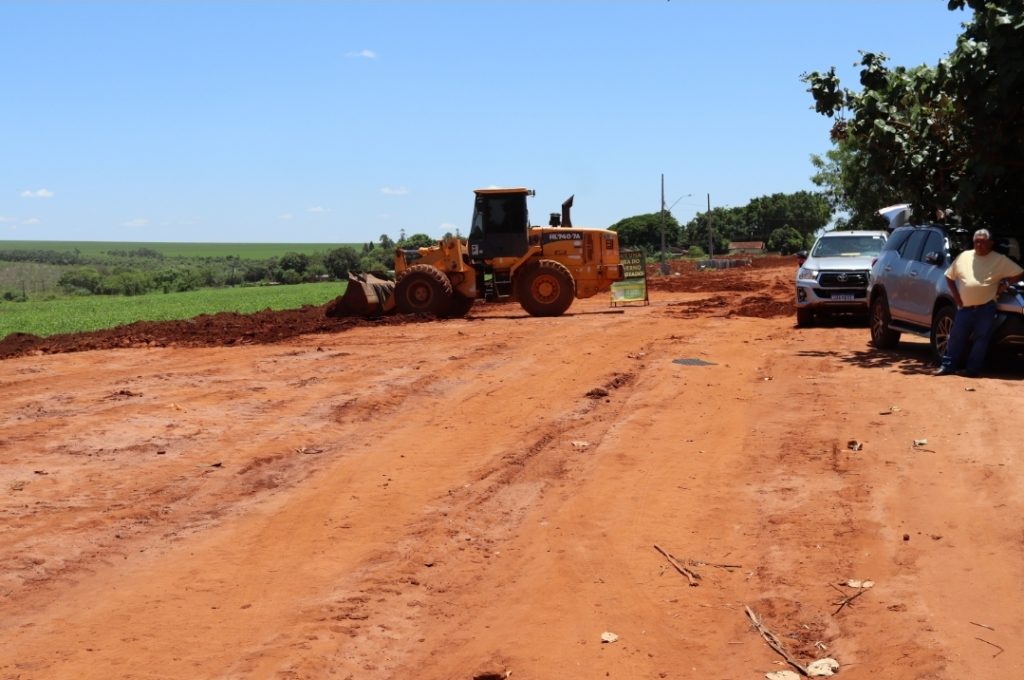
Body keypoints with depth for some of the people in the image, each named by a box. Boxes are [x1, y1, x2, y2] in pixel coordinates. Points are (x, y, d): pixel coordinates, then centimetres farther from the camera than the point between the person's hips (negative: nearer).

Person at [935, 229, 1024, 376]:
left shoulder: (1000, 260, 3)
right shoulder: (964, 256, 10)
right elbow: (949, 276, 17)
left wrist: (1005, 283, -5)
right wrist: (957, 298, 8)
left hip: (986, 308, -2)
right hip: (965, 307, 2)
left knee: (981, 339, -1)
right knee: (956, 337, 4)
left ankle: (973, 369, 5)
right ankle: (947, 366, 12)